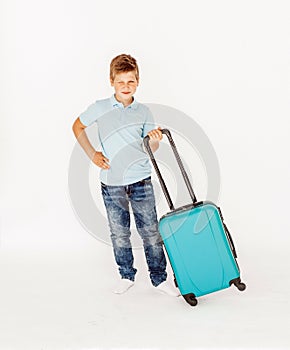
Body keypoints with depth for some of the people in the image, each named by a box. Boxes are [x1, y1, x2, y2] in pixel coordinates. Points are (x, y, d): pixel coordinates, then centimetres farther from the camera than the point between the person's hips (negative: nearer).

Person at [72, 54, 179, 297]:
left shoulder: (144, 112, 2)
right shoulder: (100, 108, -1)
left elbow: (149, 149, 2)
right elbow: (78, 126, 15)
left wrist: (154, 140, -22)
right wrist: (92, 154, 5)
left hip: (140, 181, 0)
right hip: (111, 183, 0)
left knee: (150, 231, 4)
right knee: (119, 233, 11)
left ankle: (159, 278, 17)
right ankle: (127, 276, 28)